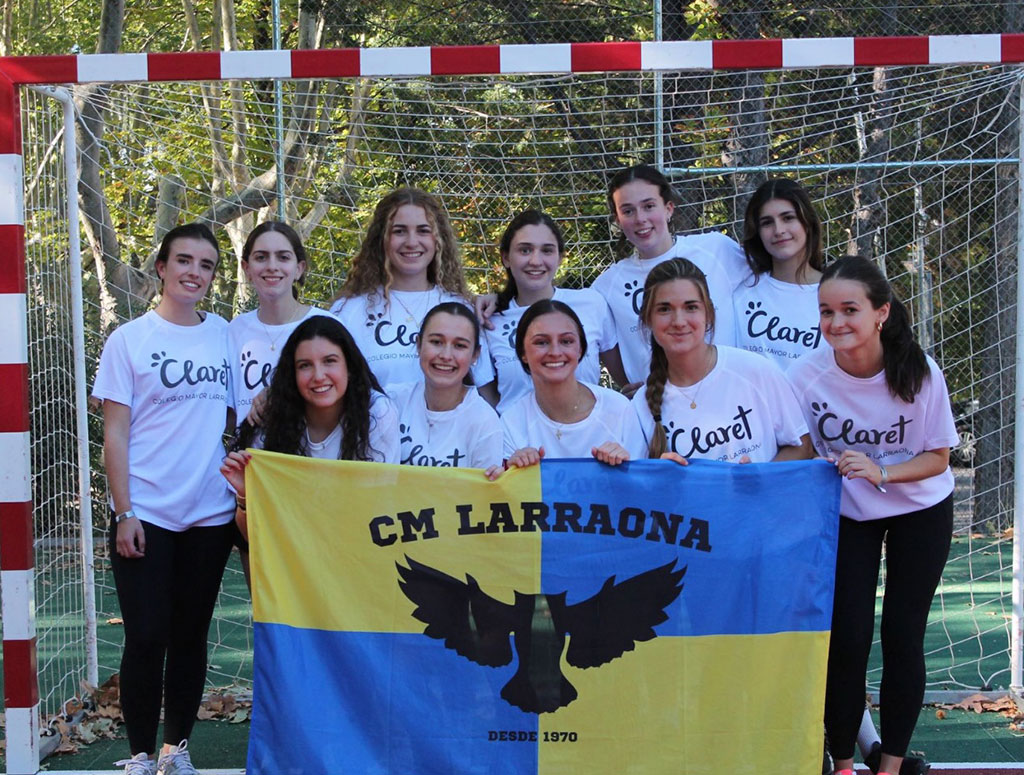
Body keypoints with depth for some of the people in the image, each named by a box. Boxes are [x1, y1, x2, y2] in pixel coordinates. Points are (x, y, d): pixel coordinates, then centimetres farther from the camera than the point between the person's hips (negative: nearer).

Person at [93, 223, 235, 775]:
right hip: (145, 515, -3)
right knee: (146, 638, -3)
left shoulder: (224, 334, 7)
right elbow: (114, 434, -4)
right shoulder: (130, 340, -2)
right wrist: (124, 512, -10)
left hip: (210, 515, 3)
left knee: (191, 637, 11)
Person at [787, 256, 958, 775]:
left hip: (919, 511, 0)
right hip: (845, 514, 0)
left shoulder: (919, 373, -23)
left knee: (903, 637, -1)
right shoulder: (806, 375, -23)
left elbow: (937, 459, -14)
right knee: (847, 639, -5)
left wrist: (880, 472, -31)